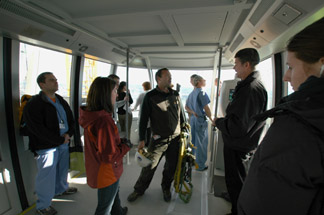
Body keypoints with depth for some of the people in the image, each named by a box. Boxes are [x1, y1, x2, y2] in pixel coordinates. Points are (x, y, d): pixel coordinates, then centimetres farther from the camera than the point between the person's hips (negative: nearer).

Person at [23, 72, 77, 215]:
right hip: (46, 147, -7)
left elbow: (71, 119, 9)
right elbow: (39, 130, -20)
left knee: (62, 169, 23)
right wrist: (61, 140, -17)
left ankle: (61, 188, 49)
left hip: (63, 143, 7)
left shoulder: (61, 101, 8)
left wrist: (69, 134, -10)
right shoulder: (33, 105, -14)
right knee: (46, 176, 6)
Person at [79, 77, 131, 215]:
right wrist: (126, 146, -16)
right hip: (107, 174, -9)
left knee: (113, 192, 34)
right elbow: (110, 156, -31)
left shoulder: (91, 115, -3)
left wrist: (120, 141, 2)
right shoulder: (104, 120, -34)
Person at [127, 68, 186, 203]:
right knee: (149, 166, 2)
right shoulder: (150, 96, -7)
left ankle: (166, 188, 38)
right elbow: (144, 118, -5)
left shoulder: (175, 95, 7)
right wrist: (142, 139, -6)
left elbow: (181, 114, 16)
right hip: (159, 138, -4)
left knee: (171, 166, 13)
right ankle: (139, 189, 26)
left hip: (175, 137, 4)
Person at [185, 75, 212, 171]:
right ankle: (200, 165, 12)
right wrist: (211, 119, -5)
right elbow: (206, 108, -16)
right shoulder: (201, 92, -13)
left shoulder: (191, 94, 12)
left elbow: (186, 107, 16)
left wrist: (193, 112, 2)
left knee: (194, 141, 18)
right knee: (201, 143, 1)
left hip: (193, 119, 8)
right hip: (201, 120, -8)